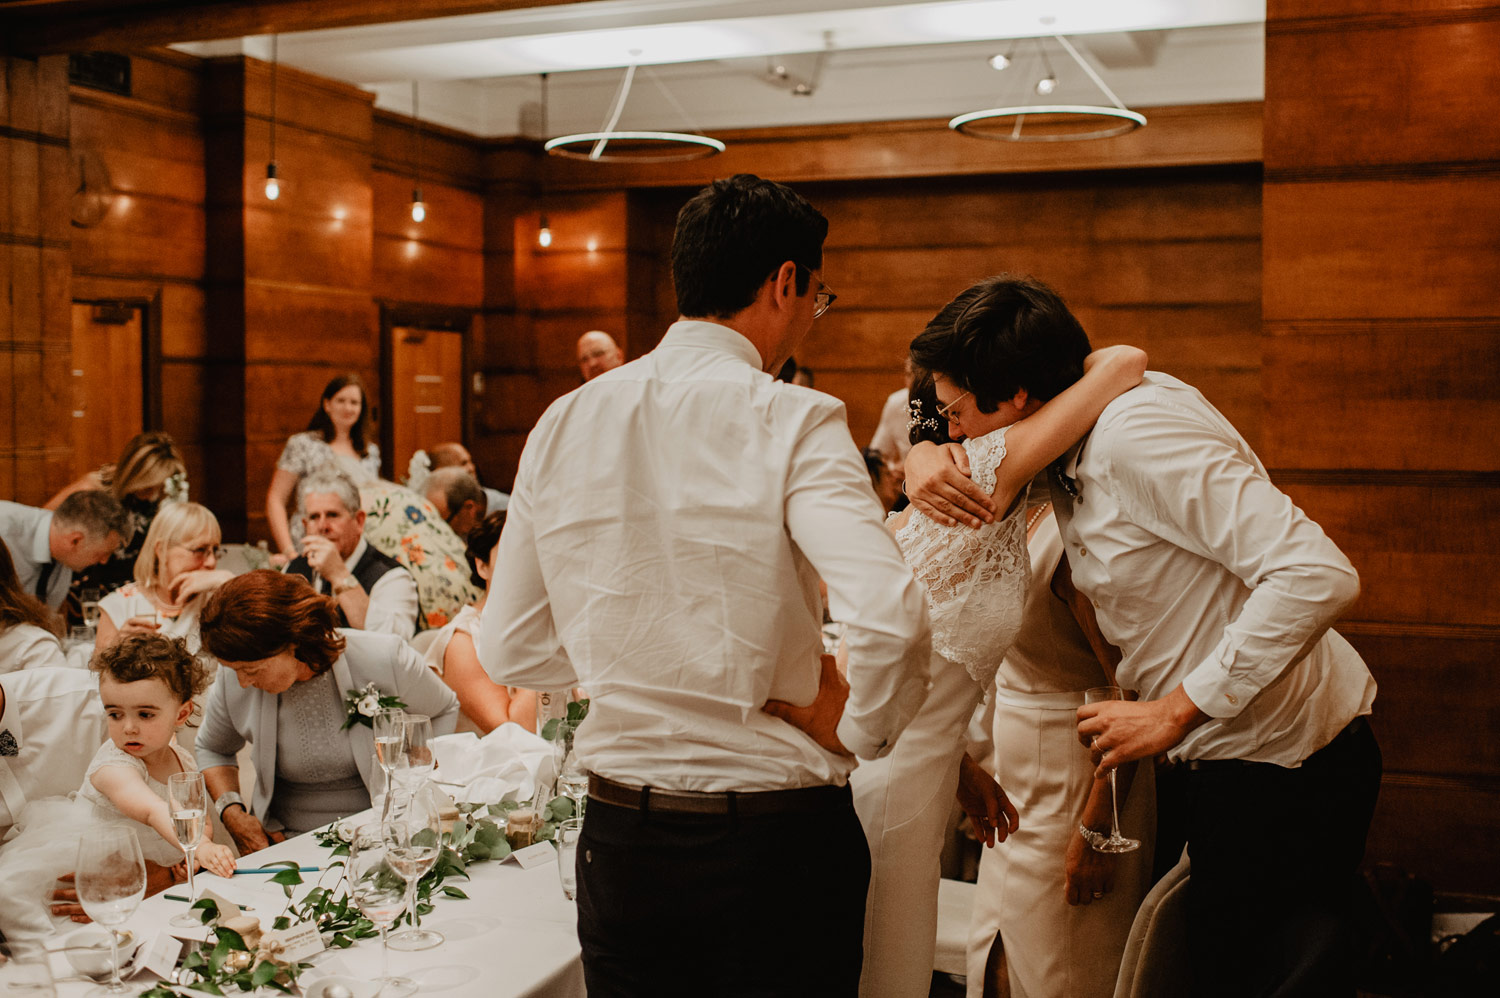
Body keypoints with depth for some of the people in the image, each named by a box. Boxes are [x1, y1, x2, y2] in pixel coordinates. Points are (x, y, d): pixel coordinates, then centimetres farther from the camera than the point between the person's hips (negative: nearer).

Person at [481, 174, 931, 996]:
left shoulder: (563, 424, 0)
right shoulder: (792, 423, -14)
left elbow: (508, 652, 5)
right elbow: (891, 618, -28)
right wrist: (858, 731, -9)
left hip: (619, 835, 4)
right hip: (776, 835, -4)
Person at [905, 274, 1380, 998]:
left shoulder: (1138, 434, -26)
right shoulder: (1076, 438, 3)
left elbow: (1318, 576, -32)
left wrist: (1172, 714, -28)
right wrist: (924, 458, -10)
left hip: (1283, 767, -9)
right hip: (1231, 756, 9)